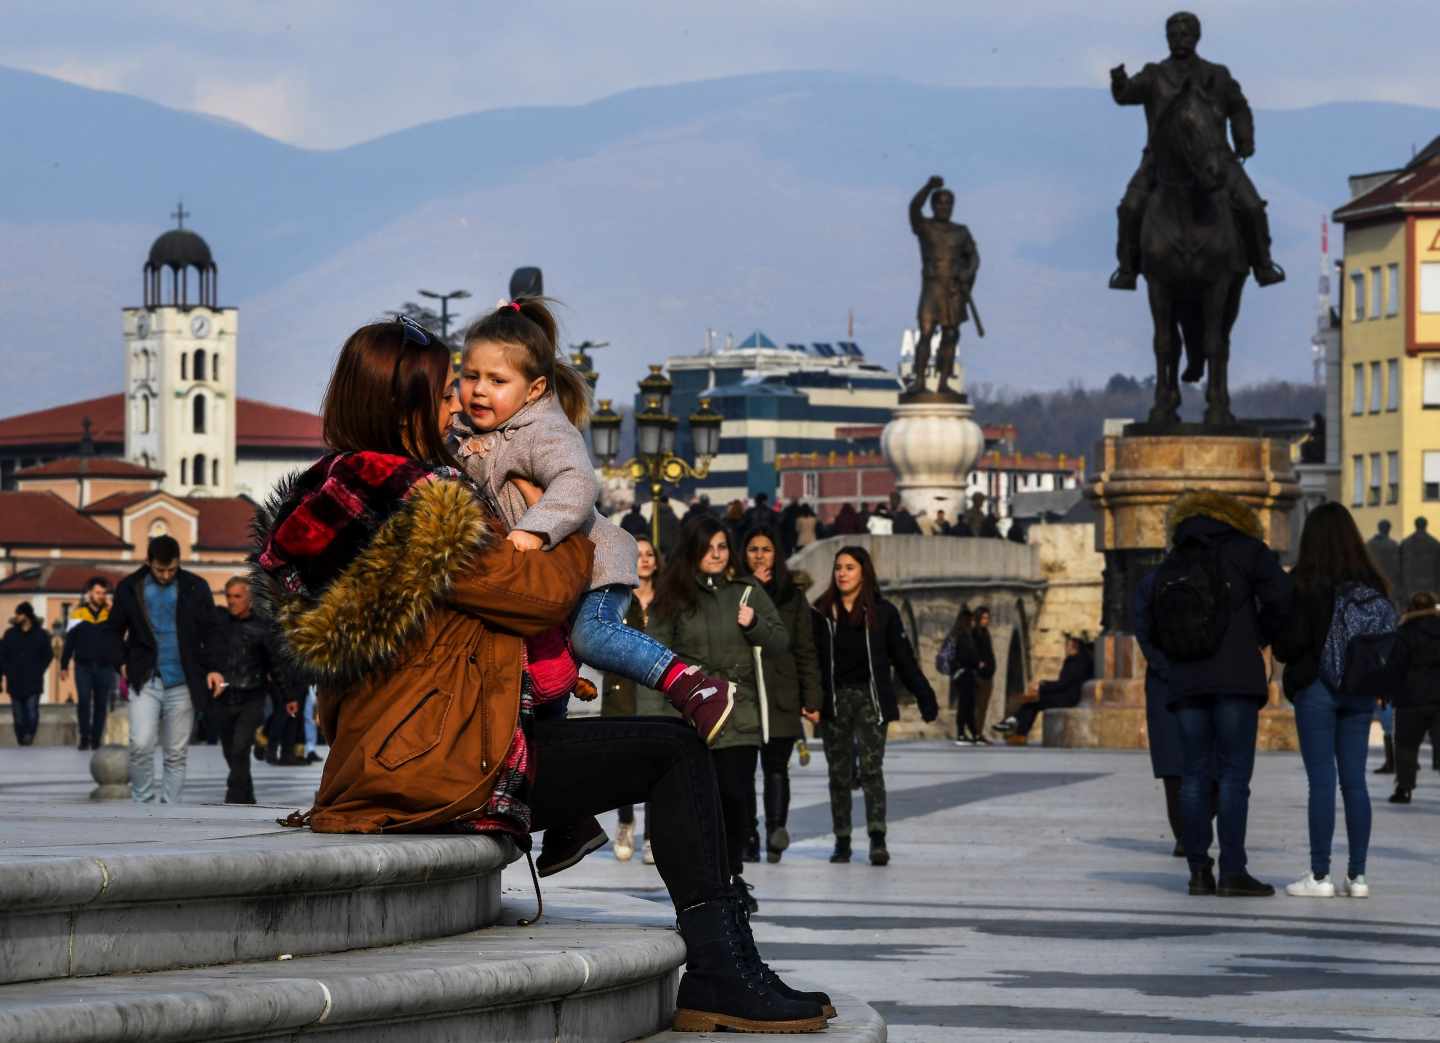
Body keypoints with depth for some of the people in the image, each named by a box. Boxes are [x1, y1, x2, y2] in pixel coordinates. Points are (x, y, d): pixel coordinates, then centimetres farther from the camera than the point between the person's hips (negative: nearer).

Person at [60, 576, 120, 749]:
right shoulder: (78, 614, 4)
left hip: (105, 667, 1)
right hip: (83, 665, -1)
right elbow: (69, 641, 6)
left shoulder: (112, 613, 6)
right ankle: (84, 737, 1)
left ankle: (96, 739, 11)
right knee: (84, 701, -9)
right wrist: (64, 666, 4)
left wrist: (111, 608, -14)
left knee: (101, 704, 4)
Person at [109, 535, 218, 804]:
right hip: (145, 682, -1)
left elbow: (211, 632, 8)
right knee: (141, 744, -16)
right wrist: (123, 663, 1)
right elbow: (114, 630, 15)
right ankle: (144, 804, 1)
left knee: (176, 755, 3)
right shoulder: (130, 588, 4)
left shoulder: (195, 588, 3)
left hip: (181, 684, 1)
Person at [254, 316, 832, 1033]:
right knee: (678, 752, -3)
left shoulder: (318, 506, 13)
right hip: (441, 764, -10)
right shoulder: (421, 502, -17)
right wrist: (579, 540, 10)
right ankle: (720, 973, -6)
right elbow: (541, 594, -9)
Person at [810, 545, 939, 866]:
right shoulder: (822, 613, 5)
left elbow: (904, 659, 3)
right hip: (835, 701, 2)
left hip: (871, 698, -2)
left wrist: (926, 699, 0)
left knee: (871, 767, -12)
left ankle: (877, 839, -19)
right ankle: (842, 841, 13)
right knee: (839, 773, 7)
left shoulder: (882, 612, 2)